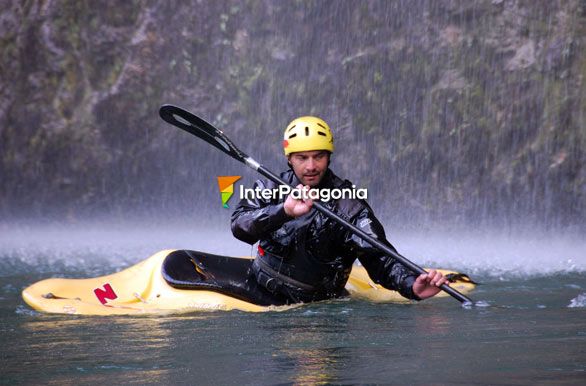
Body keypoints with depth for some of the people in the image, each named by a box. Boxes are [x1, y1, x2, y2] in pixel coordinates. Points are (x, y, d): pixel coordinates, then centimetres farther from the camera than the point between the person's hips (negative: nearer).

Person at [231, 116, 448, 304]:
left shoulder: (349, 206, -10)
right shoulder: (271, 188, -1)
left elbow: (378, 258, -17)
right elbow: (239, 227, -18)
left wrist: (412, 286, -38)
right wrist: (283, 211, -37)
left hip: (313, 303, -2)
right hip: (258, 284, 2)